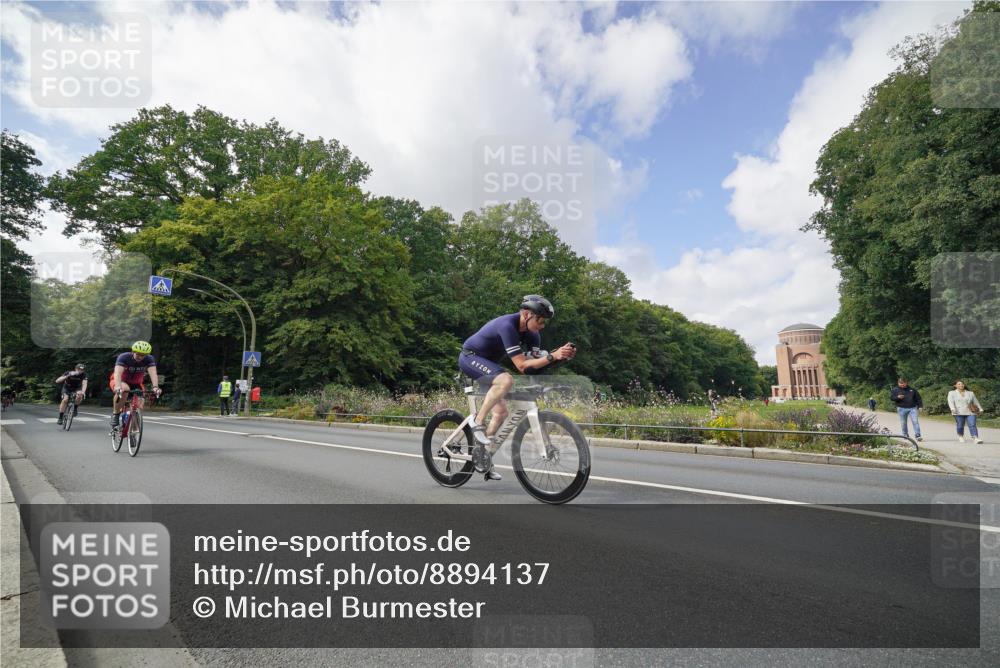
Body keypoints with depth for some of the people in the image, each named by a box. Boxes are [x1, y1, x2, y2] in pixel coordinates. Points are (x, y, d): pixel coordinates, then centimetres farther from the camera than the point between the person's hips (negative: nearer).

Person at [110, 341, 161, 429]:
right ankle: (115, 414, -18)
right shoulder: (123, 357, -26)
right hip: (121, 381, -3)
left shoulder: (149, 359, -21)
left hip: (136, 383, 3)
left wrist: (155, 387, -53)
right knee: (124, 390, -38)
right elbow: (117, 373, -40)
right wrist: (118, 386, -59)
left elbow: (153, 373, -35)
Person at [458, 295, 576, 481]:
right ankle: (477, 422, -21)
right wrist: (552, 356, -41)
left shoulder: (531, 333, -4)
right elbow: (522, 366, -35)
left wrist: (561, 356, -25)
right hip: (470, 357, -9)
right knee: (506, 380, -35)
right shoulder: (507, 326, -30)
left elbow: (536, 362, -10)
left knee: (501, 413, 5)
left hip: (486, 362, 9)